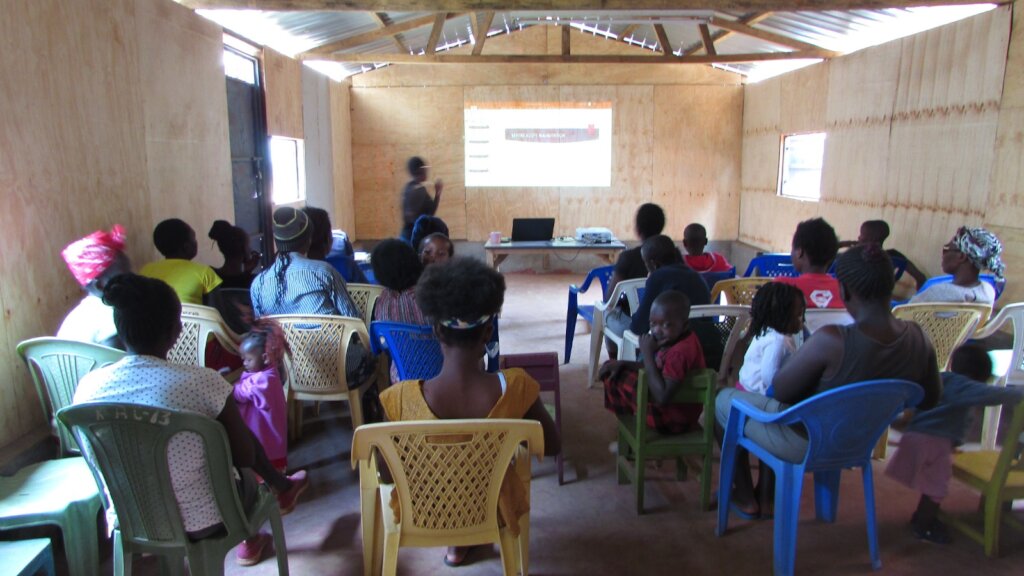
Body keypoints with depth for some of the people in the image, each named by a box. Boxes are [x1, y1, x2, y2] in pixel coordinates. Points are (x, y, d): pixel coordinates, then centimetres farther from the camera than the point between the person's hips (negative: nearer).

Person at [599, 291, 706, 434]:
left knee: (618, 379, -5)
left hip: (672, 418, -10)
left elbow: (662, 397, -36)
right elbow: (654, 367, 11)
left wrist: (647, 354, -32)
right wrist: (623, 364, -4)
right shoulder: (677, 339, -1)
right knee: (615, 371, 19)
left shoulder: (680, 352, -32)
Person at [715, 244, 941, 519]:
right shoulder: (918, 339, -17)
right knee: (770, 403, 33)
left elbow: (780, 390, -22)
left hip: (804, 444, -7)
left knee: (724, 400, 19)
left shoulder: (831, 341, -37)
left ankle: (745, 496, 32)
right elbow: (929, 400, 0)